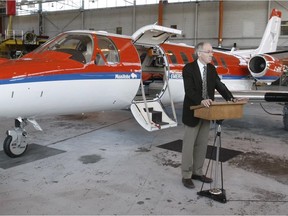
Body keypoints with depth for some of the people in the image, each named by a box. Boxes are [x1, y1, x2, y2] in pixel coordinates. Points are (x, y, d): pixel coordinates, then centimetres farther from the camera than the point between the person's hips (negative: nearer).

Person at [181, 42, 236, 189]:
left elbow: (219, 85, 3)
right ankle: (186, 176, 14)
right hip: (192, 112, -6)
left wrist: (230, 98, -13)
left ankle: (197, 172, 27)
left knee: (202, 144, 13)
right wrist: (201, 101, -40)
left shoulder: (211, 68, 6)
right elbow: (189, 90, -24)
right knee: (189, 145, 3)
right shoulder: (188, 68, -14)